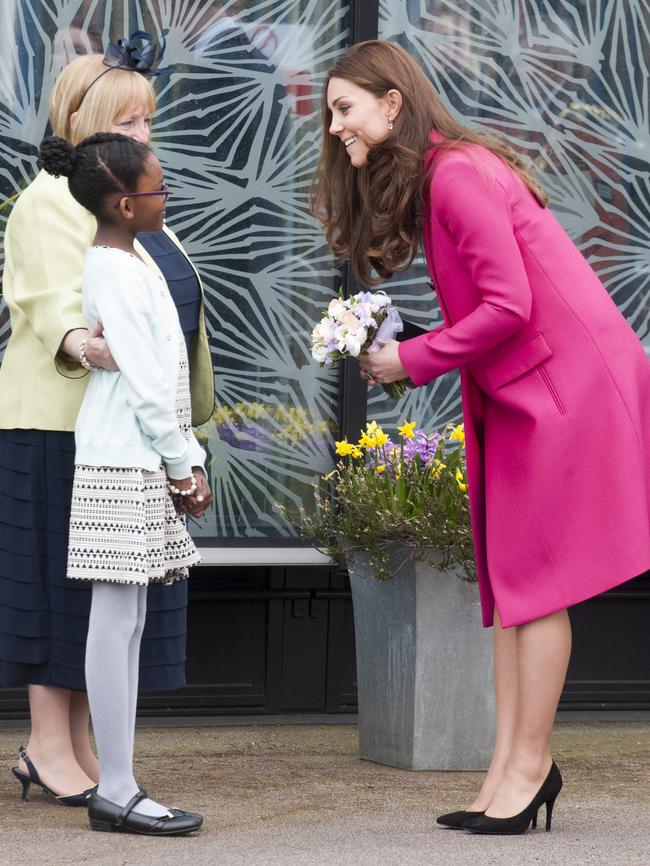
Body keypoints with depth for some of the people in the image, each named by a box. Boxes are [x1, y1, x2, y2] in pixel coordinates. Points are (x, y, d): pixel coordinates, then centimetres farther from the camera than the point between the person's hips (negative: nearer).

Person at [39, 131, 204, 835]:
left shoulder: (127, 264, 18)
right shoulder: (116, 273, -13)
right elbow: (144, 381, -16)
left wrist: (183, 460, 16)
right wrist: (182, 465, -10)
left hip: (140, 465, 10)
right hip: (124, 465, -10)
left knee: (124, 623, 8)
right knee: (117, 621, -9)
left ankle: (115, 784, 10)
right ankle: (116, 791, -9)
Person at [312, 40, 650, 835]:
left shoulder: (457, 176, -16)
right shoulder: (433, 179, 14)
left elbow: (509, 305, -21)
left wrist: (413, 360, -12)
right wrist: (406, 352, 1)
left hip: (568, 387, -10)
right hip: (520, 397, 10)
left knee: (535, 580, -6)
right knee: (508, 582, 8)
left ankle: (528, 765, 0)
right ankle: (510, 768, 11)